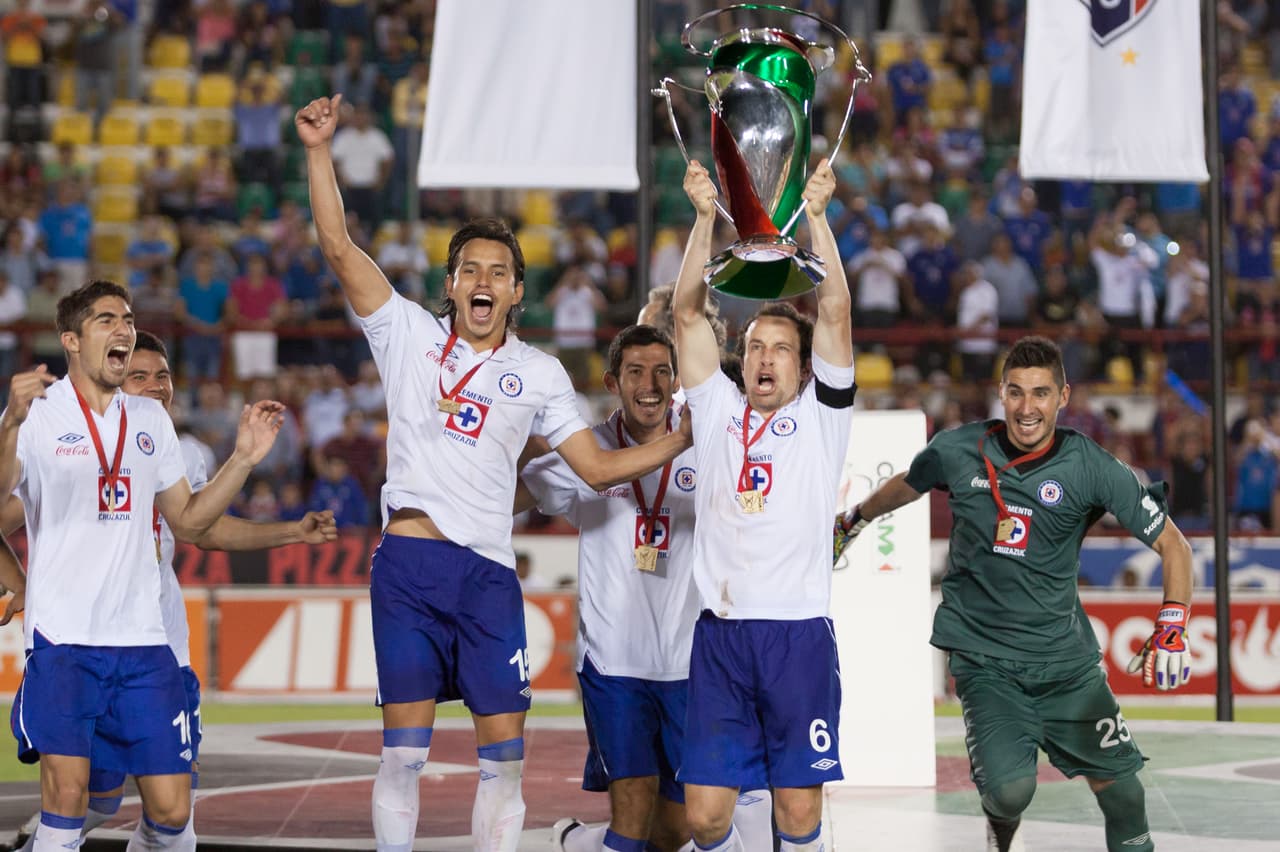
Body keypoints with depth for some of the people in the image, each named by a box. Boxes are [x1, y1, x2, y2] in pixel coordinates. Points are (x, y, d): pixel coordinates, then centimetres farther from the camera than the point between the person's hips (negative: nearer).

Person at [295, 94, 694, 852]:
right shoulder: (410, 334, 7)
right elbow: (339, 245, 0)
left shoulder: (539, 374, 11)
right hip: (409, 564, -2)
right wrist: (320, 151, -8)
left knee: (505, 750, -1)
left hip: (488, 572, 2)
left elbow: (598, 467, 13)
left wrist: (685, 438, 5)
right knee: (404, 748, -2)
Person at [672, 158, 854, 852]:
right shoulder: (717, 410, 15)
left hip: (799, 632, -2)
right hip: (720, 632, 2)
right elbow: (687, 312, 8)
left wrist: (817, 214, -9)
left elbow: (835, 312, -2)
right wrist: (705, 215, -1)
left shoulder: (820, 417, 9)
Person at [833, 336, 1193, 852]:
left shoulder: (1091, 468, -9)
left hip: (1065, 655, 1)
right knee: (1010, 788, -17)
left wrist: (1171, 627, -19)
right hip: (982, 653, -1)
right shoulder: (957, 451, -5)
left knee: (1118, 783, 4)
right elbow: (905, 485, 18)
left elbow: (1172, 545, -5)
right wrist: (852, 523, 34)